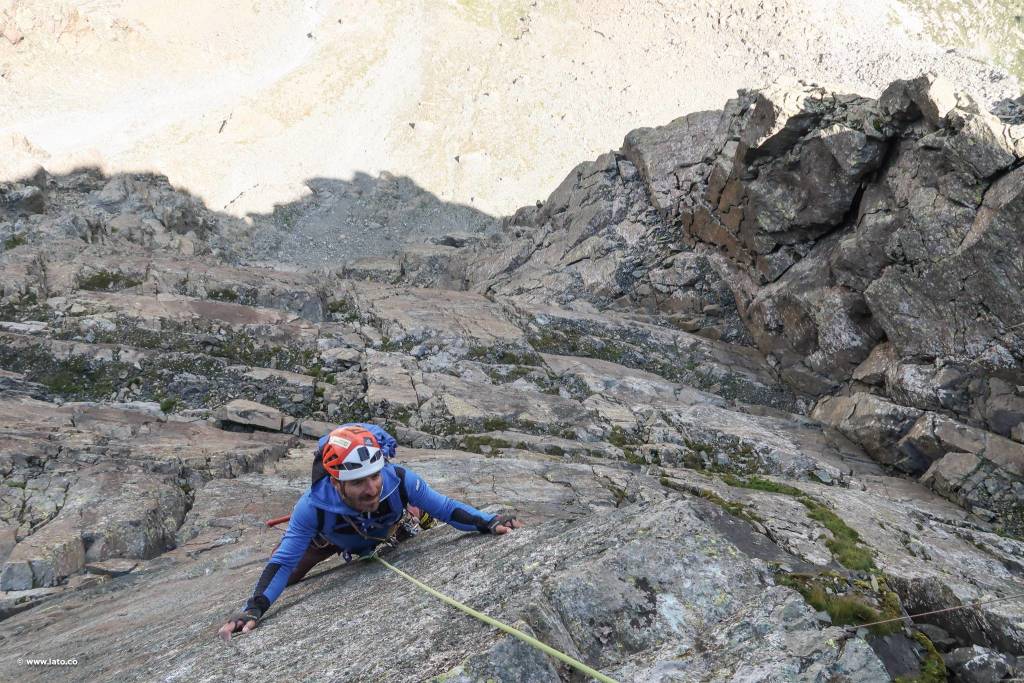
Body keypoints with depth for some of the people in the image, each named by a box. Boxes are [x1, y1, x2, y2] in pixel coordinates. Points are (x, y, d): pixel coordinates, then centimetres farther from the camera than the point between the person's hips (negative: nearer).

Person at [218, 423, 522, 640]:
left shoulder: (400, 480, -46)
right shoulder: (313, 507, -47)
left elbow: (445, 507, -31)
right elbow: (284, 563, -38)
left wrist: (489, 523, -44)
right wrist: (254, 609, -51)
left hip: (383, 529, 1)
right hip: (331, 536, -1)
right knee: (287, 575, 10)